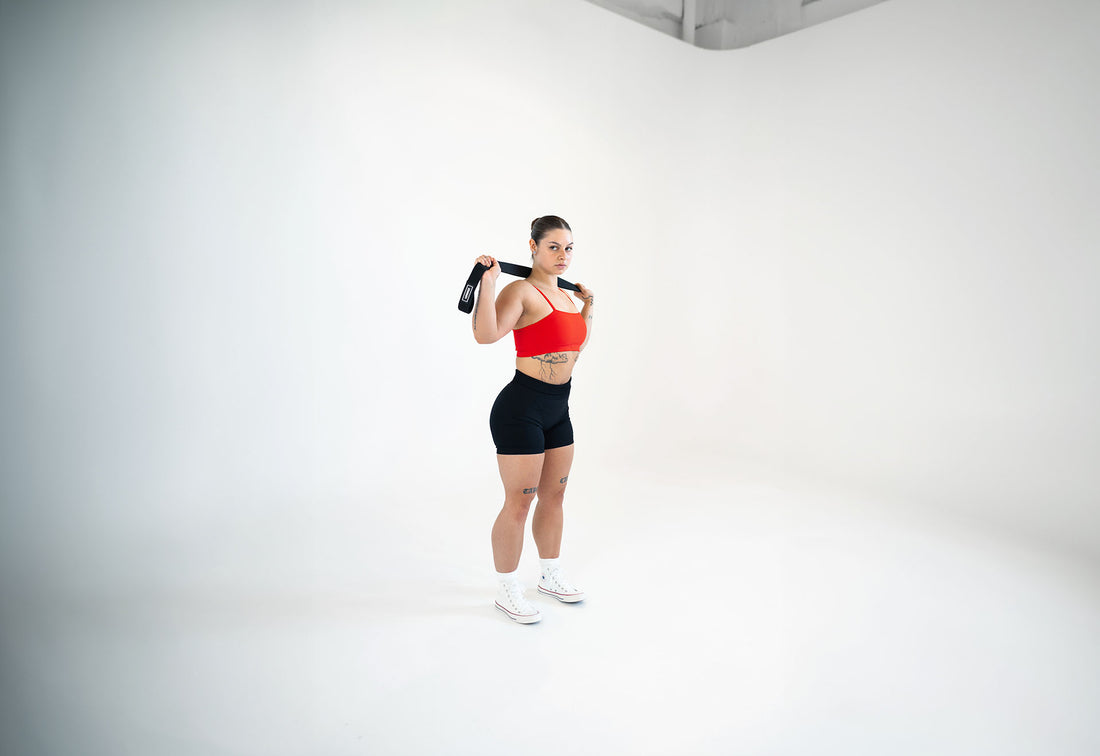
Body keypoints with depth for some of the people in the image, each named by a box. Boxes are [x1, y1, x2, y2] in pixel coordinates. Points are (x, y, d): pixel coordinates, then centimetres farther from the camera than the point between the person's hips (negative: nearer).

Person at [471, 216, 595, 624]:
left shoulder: (563, 296, 12)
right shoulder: (520, 291, -13)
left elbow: (577, 345, 27)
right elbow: (485, 333, -31)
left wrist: (588, 306, 27)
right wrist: (488, 281, -31)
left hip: (558, 410, 9)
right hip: (521, 408, -9)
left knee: (553, 495, 18)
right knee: (519, 502, 1)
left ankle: (551, 575, 37)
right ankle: (507, 590, 19)